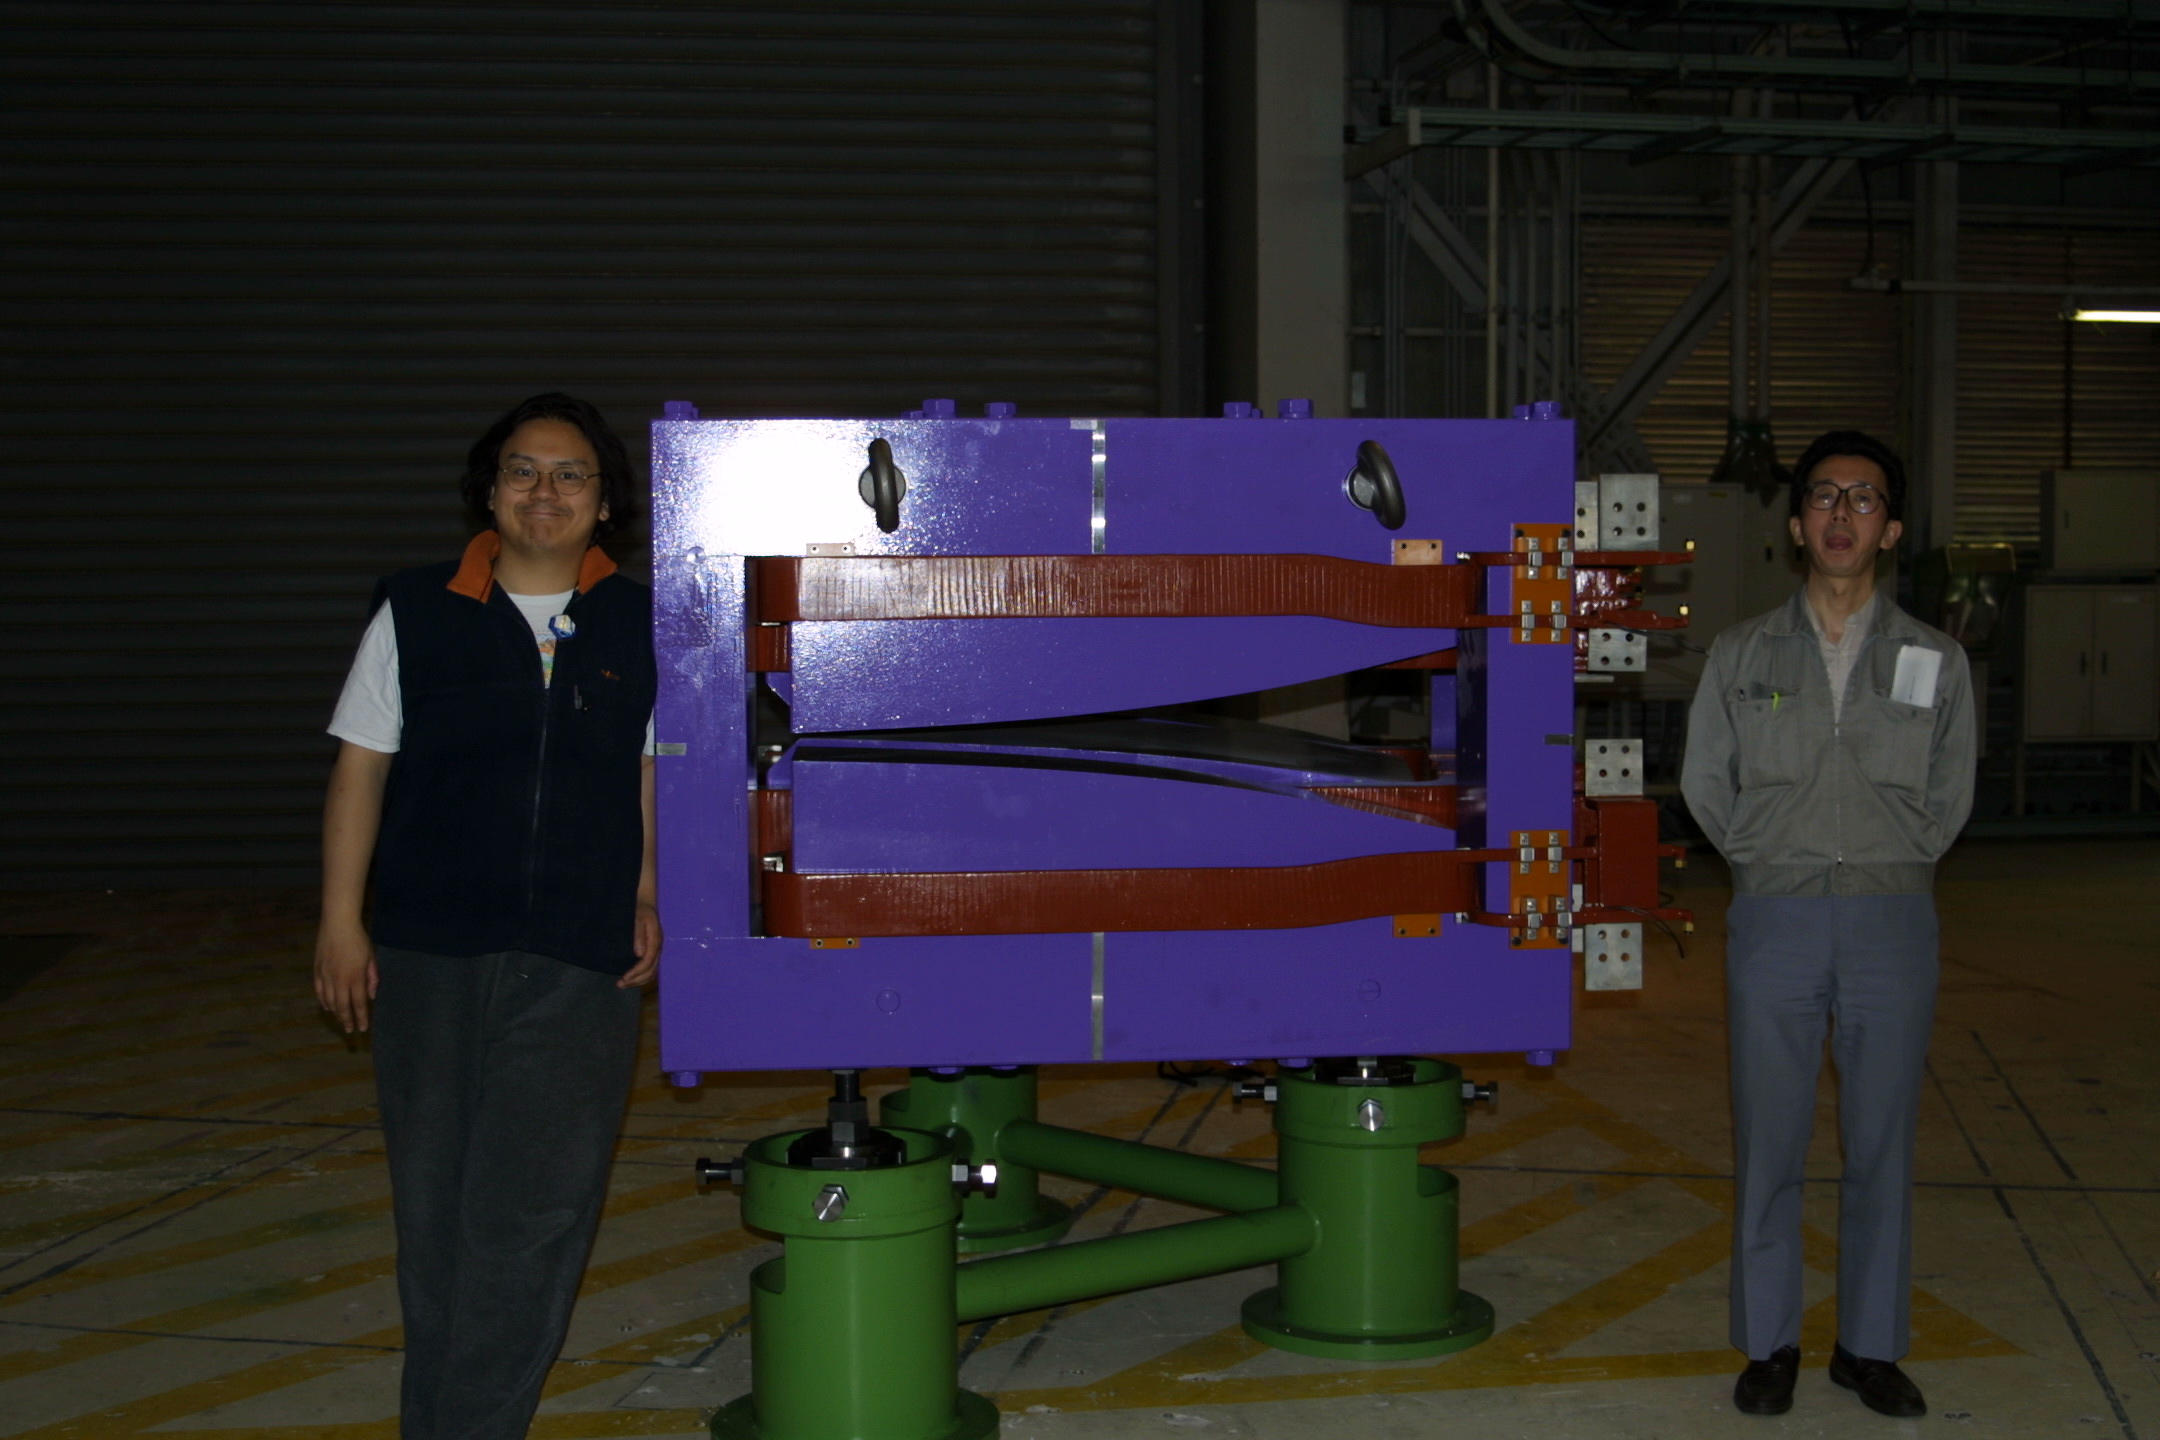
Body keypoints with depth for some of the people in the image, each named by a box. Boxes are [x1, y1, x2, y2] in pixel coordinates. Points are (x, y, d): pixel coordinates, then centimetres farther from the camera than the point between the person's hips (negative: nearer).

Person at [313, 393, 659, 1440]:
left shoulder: (640, 629, 6)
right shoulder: (414, 615, 5)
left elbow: (653, 774, 11)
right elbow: (361, 768, 6)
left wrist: (647, 896, 1)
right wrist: (340, 920, 1)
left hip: (580, 961, 0)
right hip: (429, 954, 1)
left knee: (531, 1209, -5)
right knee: (433, 1204, 8)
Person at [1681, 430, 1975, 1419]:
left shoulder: (1936, 660, 6)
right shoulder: (1742, 655, 6)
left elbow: (1948, 798, 12)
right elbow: (1704, 784, 11)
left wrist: (1888, 871, 8)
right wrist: (1773, 863, 9)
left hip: (1893, 920, 0)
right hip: (1775, 919, 0)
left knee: (1881, 1143, 6)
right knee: (1768, 1142, 3)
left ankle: (1871, 1345, 18)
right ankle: (1770, 1344, 15)